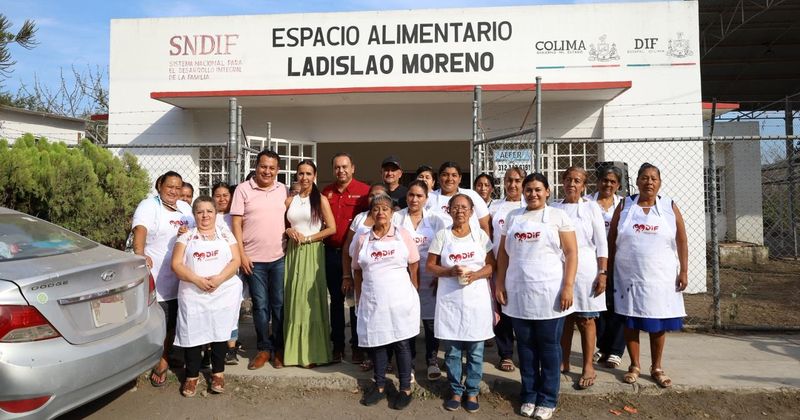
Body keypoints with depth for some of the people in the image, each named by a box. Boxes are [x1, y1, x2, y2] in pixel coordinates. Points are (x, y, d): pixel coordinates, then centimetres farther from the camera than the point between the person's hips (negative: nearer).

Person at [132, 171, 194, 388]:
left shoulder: (185, 208, 13)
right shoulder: (148, 206, -7)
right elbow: (140, 231, -23)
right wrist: (140, 254, -41)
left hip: (180, 278, 6)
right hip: (156, 279, -6)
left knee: (173, 322, 12)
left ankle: (163, 360, 28)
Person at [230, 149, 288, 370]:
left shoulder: (283, 190, 7)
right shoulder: (243, 189, -2)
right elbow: (236, 223, -3)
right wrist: (241, 254, -7)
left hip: (279, 258, 2)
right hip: (254, 259, -2)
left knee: (279, 304, 8)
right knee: (260, 305, 8)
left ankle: (279, 348, 21)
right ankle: (264, 348, 22)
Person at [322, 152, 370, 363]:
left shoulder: (364, 191, -5)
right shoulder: (326, 192, 9)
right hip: (331, 253, 4)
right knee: (336, 300, 12)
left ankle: (358, 346, 17)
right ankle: (337, 346, 23)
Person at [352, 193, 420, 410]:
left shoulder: (403, 235, 0)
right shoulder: (362, 239, 6)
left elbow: (414, 267, 3)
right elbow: (358, 271, 10)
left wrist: (412, 294, 2)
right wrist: (359, 299, 8)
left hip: (399, 299, -2)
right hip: (372, 301, 2)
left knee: (401, 342, 5)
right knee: (377, 342, 11)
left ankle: (405, 388, 18)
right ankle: (380, 386, 26)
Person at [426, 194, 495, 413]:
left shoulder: (480, 235, 3)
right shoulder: (442, 235, 3)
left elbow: (491, 265, 2)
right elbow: (430, 265, 2)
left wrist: (475, 275, -16)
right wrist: (451, 272, -14)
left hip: (477, 299, 0)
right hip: (450, 300, 0)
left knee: (475, 350, 6)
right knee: (452, 350, 6)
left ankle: (472, 392, 21)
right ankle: (456, 391, 22)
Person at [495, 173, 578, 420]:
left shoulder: (558, 216, 1)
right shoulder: (512, 217, 11)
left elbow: (571, 253, -4)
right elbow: (503, 252, 12)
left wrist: (568, 286, -13)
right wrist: (499, 283, 5)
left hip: (549, 293, -3)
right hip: (518, 293, 3)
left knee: (549, 347, 6)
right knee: (525, 346, 11)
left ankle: (547, 399, 19)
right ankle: (528, 396, 25)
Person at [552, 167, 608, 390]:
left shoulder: (591, 207, 2)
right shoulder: (554, 208, 8)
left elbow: (601, 243, -1)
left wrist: (603, 273, -7)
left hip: (585, 271, -2)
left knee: (586, 320, 3)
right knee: (564, 319, 9)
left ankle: (588, 367, 14)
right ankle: (564, 362, 23)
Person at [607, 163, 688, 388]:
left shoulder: (670, 207, 2)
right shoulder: (624, 206, 1)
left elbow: (681, 242, 2)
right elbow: (611, 240, 3)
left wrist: (683, 271, -2)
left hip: (660, 278, 0)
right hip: (629, 277, 0)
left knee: (658, 324, 8)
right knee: (630, 321, 7)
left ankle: (656, 368, 24)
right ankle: (634, 365, 22)